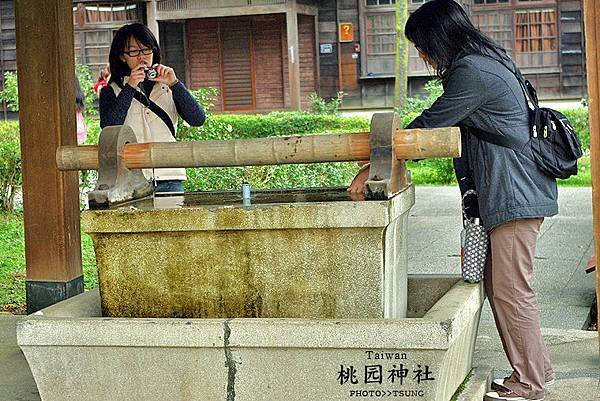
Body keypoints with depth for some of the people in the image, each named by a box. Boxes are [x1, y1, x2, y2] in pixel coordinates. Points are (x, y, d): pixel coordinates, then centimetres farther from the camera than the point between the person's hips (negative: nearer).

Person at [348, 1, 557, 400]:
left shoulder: (470, 73, -17)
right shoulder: (489, 62, 16)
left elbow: (427, 127, -15)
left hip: (515, 195, -10)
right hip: (520, 192, 10)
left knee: (511, 290, -3)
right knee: (498, 283, 14)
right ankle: (537, 367, 23)